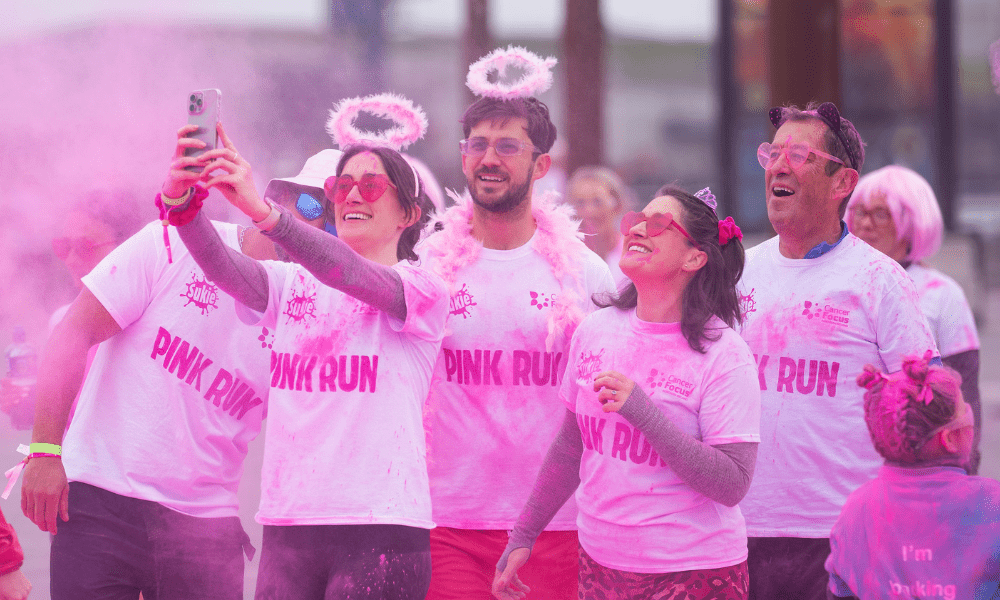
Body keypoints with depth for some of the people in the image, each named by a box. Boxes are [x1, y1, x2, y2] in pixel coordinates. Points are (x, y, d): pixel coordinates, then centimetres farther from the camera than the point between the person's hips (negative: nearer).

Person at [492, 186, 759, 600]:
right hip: (600, 563, 5)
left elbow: (733, 485, -19)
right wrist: (523, 537, 17)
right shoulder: (596, 330, 3)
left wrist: (643, 412, -24)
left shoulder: (724, 355, -13)